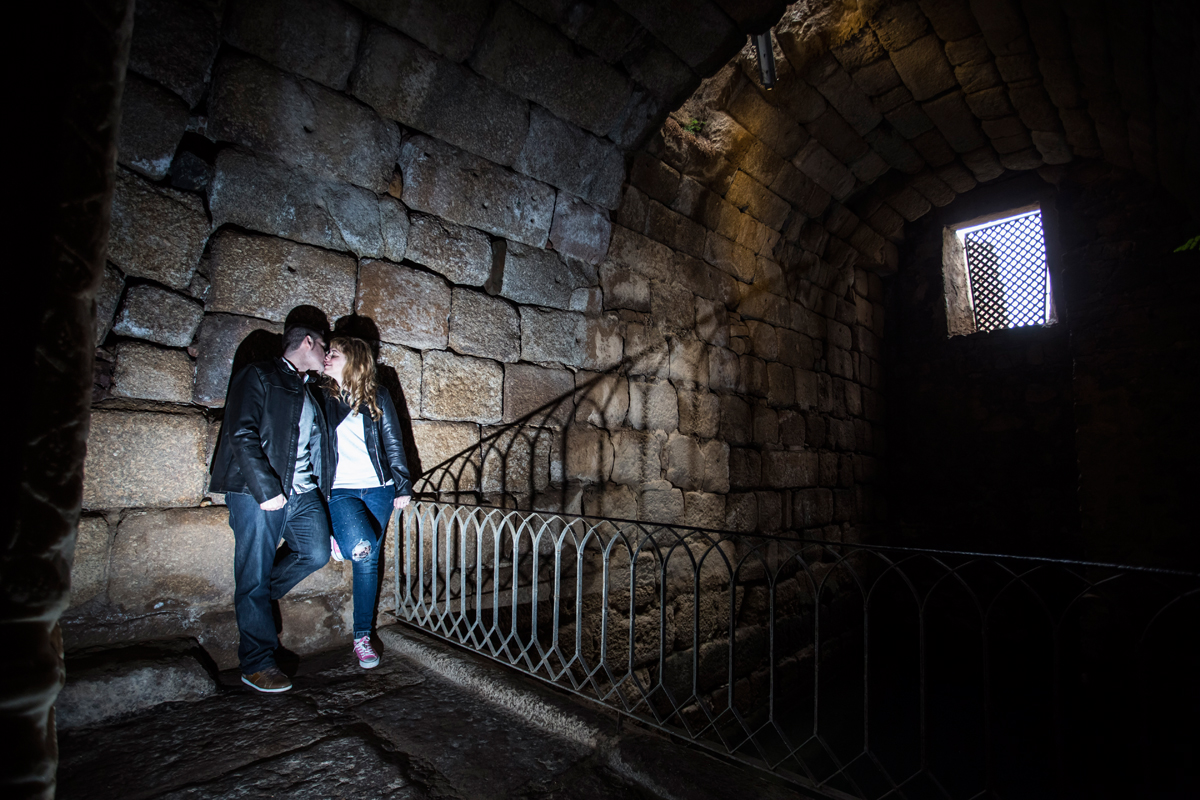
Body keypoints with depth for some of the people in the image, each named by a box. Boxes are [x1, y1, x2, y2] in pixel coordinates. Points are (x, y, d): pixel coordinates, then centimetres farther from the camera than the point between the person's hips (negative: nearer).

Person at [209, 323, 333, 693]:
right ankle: (258, 664, 12)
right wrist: (266, 489, -19)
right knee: (255, 576, 1)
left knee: (317, 553, -3)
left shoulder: (312, 392, 22)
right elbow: (241, 434, -13)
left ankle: (253, 603, 23)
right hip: (259, 494, -7)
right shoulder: (259, 376, -2)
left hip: (303, 493, 7)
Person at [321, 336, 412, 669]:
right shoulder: (321, 397, 4)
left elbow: (393, 442, 6)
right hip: (340, 490, -1)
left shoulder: (378, 396, 5)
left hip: (377, 488, 1)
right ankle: (332, 536, 11)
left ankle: (362, 637, 22)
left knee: (368, 563, 6)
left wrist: (403, 486, 4)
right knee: (360, 549, -26)